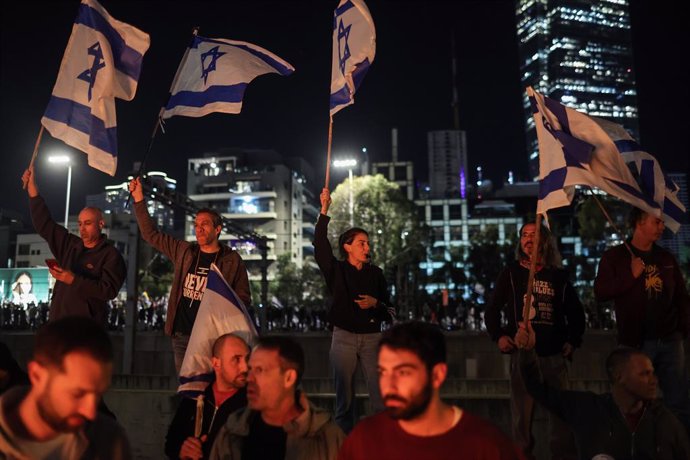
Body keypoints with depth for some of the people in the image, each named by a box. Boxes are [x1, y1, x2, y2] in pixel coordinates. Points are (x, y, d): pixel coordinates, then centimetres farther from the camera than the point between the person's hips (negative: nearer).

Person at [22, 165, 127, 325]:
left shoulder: (111, 255, -6)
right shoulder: (70, 244, 13)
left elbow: (109, 290, -17)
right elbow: (45, 225, 16)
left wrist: (73, 280, -23)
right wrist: (32, 187, 12)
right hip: (58, 323, 6)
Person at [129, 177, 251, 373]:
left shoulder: (232, 260, -2)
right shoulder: (184, 251, 8)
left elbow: (243, 298, 1)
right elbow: (151, 234, 15)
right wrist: (139, 199, 11)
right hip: (182, 335, 4)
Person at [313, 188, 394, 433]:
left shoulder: (375, 273, 7)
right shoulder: (336, 270, 2)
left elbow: (388, 310, 10)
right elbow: (320, 244, -13)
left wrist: (375, 304, -12)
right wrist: (324, 210, -19)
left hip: (372, 337, 1)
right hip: (344, 337, -1)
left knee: (380, 396, -3)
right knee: (344, 396, 5)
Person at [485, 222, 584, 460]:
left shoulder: (558, 275, 10)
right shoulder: (511, 273, 5)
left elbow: (575, 311, 19)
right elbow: (493, 308, 8)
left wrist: (573, 341, 9)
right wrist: (498, 336, -4)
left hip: (554, 354, 2)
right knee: (522, 411, 3)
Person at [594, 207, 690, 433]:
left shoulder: (667, 258, 12)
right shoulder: (615, 257, -1)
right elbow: (600, 293, -9)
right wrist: (631, 275, -13)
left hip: (670, 340, 4)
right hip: (636, 342, -3)